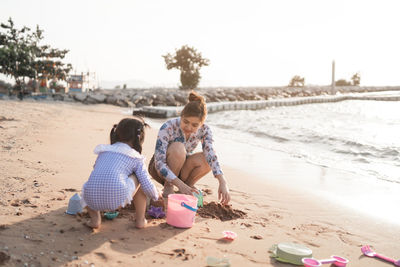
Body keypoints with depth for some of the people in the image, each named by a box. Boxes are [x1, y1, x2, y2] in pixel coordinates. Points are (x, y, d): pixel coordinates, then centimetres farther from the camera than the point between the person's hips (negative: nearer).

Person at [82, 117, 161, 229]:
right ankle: (140, 220, 26)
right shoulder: (136, 158, 13)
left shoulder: (103, 150, 25)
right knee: (139, 178, 23)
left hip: (92, 200, 4)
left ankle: (95, 218, 18)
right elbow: (147, 186, 9)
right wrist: (156, 195, 33)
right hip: (117, 200, -3)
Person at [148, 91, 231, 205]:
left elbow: (211, 155, -29)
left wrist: (222, 182, -45)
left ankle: (185, 190, -4)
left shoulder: (204, 130, -17)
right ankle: (168, 187, -14)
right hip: (160, 168, -3)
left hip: (180, 168, 3)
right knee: (178, 148, -34)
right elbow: (159, 163, -32)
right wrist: (180, 184, -43)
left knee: (205, 160, -28)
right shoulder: (168, 128, -29)